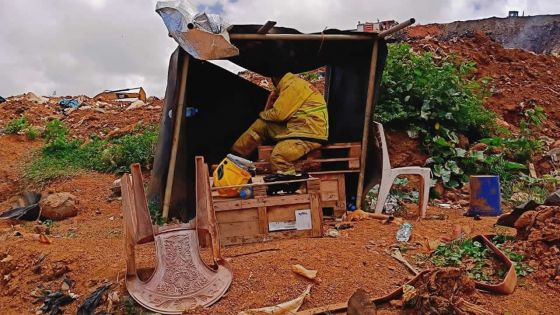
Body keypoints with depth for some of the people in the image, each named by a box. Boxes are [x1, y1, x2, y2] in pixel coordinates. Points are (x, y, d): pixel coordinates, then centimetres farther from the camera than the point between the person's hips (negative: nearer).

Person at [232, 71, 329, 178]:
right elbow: (284, 113, 19)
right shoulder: (294, 83, 18)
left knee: (278, 156, -31)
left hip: (312, 133, -10)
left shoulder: (293, 86, -12)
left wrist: (262, 114, 4)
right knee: (262, 124, 7)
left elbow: (279, 114, -14)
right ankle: (236, 154, 10)